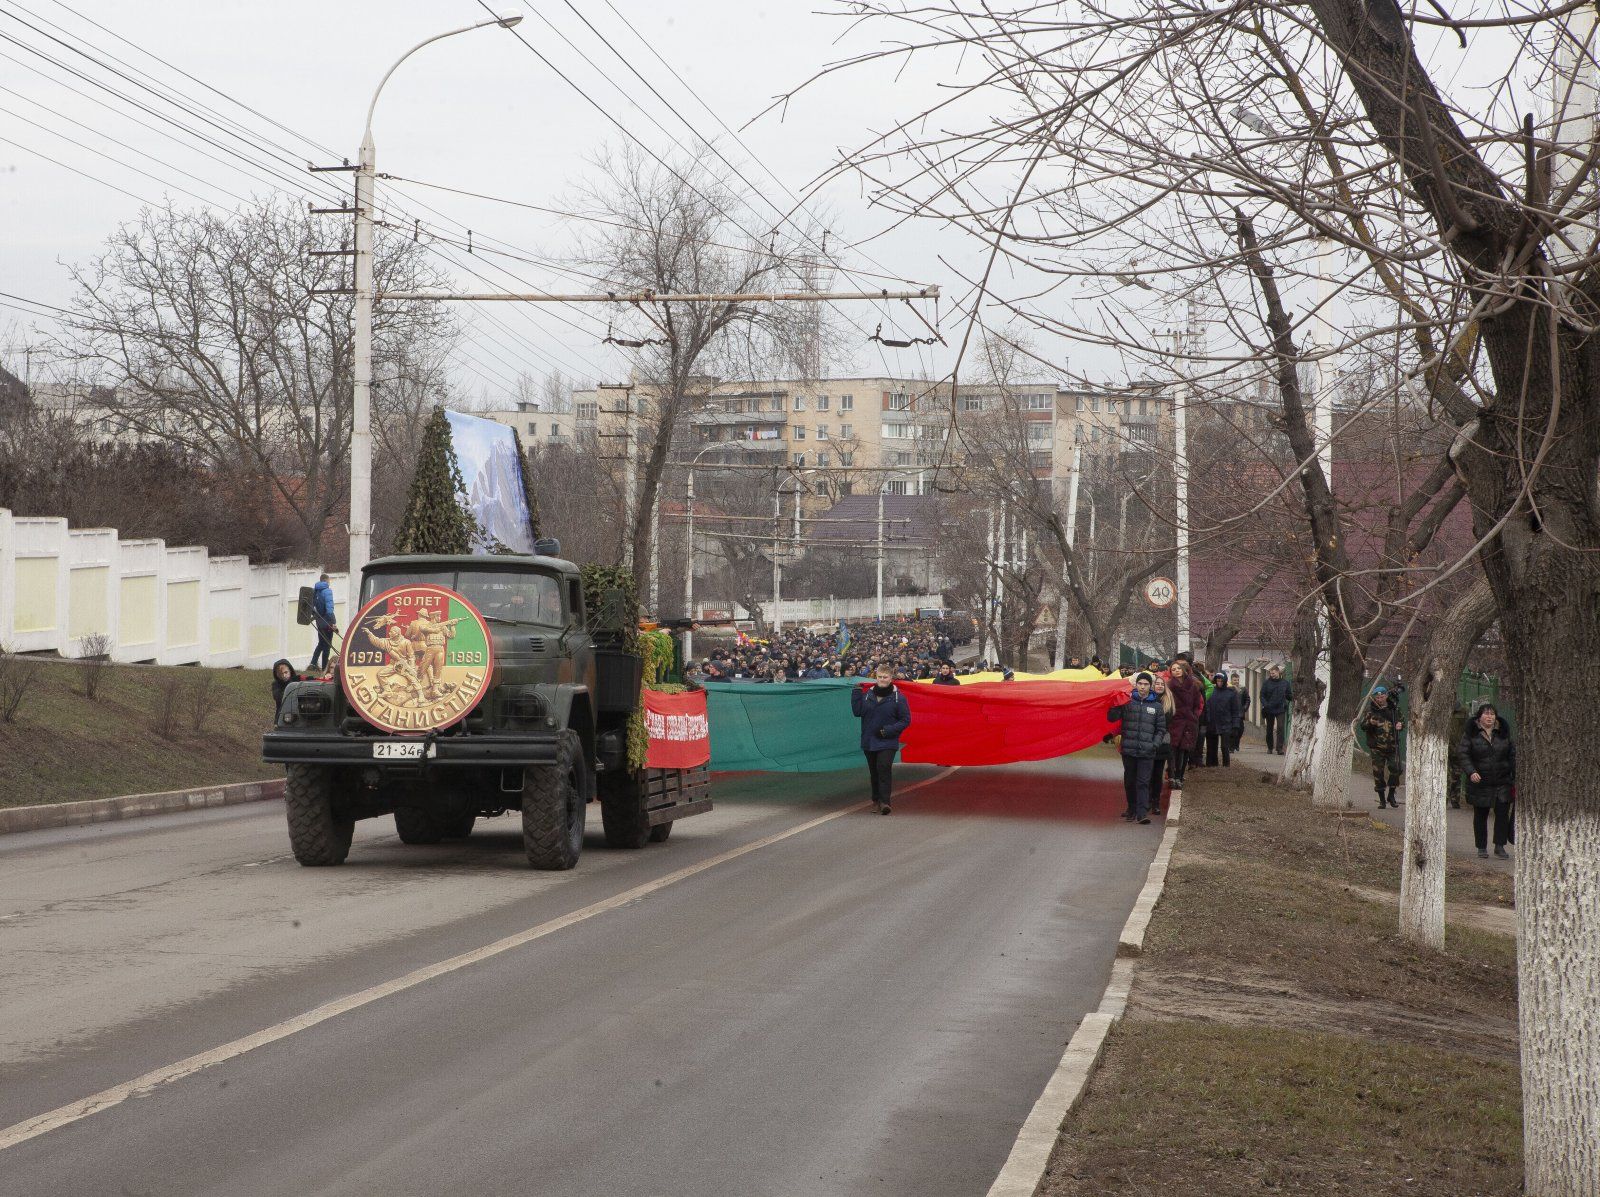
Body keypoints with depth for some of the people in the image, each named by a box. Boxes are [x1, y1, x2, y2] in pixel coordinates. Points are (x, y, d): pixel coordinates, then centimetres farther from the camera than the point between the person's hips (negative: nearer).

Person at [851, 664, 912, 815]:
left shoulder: (898, 697, -6)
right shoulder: (867, 694, 4)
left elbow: (905, 720, -3)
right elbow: (858, 712, -1)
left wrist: (889, 730, -14)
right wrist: (856, 693, -6)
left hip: (888, 742, -4)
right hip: (869, 741, 4)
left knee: (884, 769, -17)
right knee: (874, 772, 12)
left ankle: (884, 801, -19)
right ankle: (876, 798, 25)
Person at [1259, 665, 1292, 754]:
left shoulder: (1285, 682, 3)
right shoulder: (1266, 683, 0)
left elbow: (1289, 695, 10)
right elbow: (1262, 695, 0)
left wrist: (1293, 698, -11)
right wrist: (1265, 704, -17)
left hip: (1280, 710, -1)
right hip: (1269, 710, 1)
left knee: (1280, 728, -13)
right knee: (1270, 729, 11)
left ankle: (1279, 748, -13)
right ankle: (1270, 747, 25)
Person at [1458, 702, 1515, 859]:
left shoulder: (1503, 734, 7)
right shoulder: (1471, 735, -2)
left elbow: (1513, 756, 12)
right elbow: (1462, 753, -8)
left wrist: (1515, 777, 6)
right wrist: (1471, 771, -22)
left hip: (1502, 783, 1)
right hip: (1480, 783, -1)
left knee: (1502, 811, -10)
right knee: (1480, 815, 7)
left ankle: (1500, 846, -3)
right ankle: (1482, 847, 18)